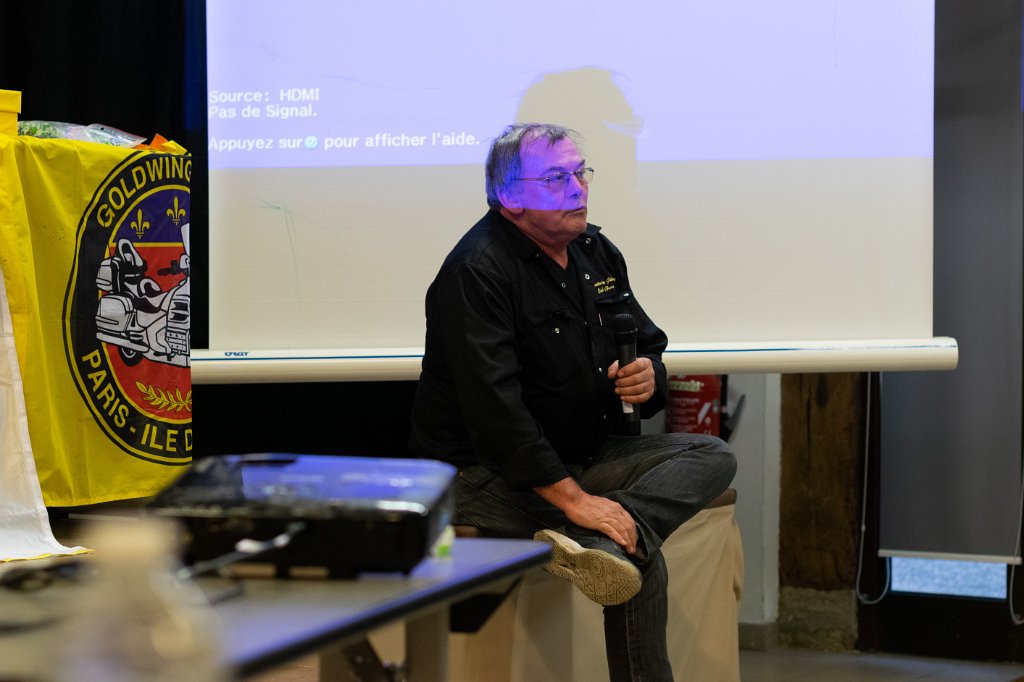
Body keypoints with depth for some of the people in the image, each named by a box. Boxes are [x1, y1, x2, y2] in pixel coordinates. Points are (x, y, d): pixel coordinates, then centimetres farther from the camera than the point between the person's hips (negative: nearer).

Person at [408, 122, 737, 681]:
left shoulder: (596, 252, 10)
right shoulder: (477, 272, -17)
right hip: (488, 475, -9)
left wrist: (648, 375, -6)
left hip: (585, 456, 9)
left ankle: (604, 547, -34)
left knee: (712, 456, -15)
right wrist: (574, 500, -31)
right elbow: (495, 410, -26)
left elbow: (647, 345, 22)